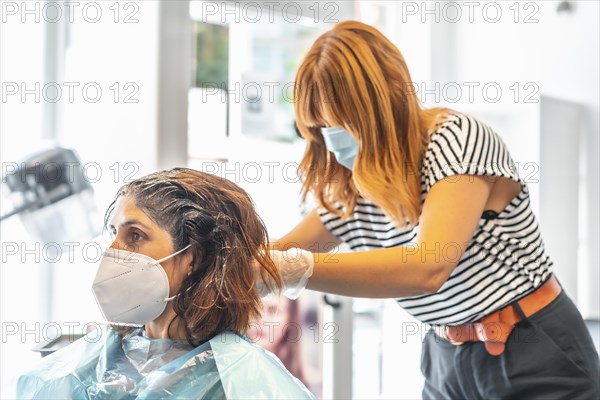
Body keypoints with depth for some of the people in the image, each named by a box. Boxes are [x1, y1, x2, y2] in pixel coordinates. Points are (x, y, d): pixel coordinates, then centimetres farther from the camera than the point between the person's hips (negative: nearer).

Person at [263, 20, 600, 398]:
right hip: (449, 361, 6)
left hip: (537, 357, -6)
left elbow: (427, 267, -33)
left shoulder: (460, 139, -19)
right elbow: (278, 255, 10)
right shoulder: (352, 189, 2)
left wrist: (296, 269, -40)